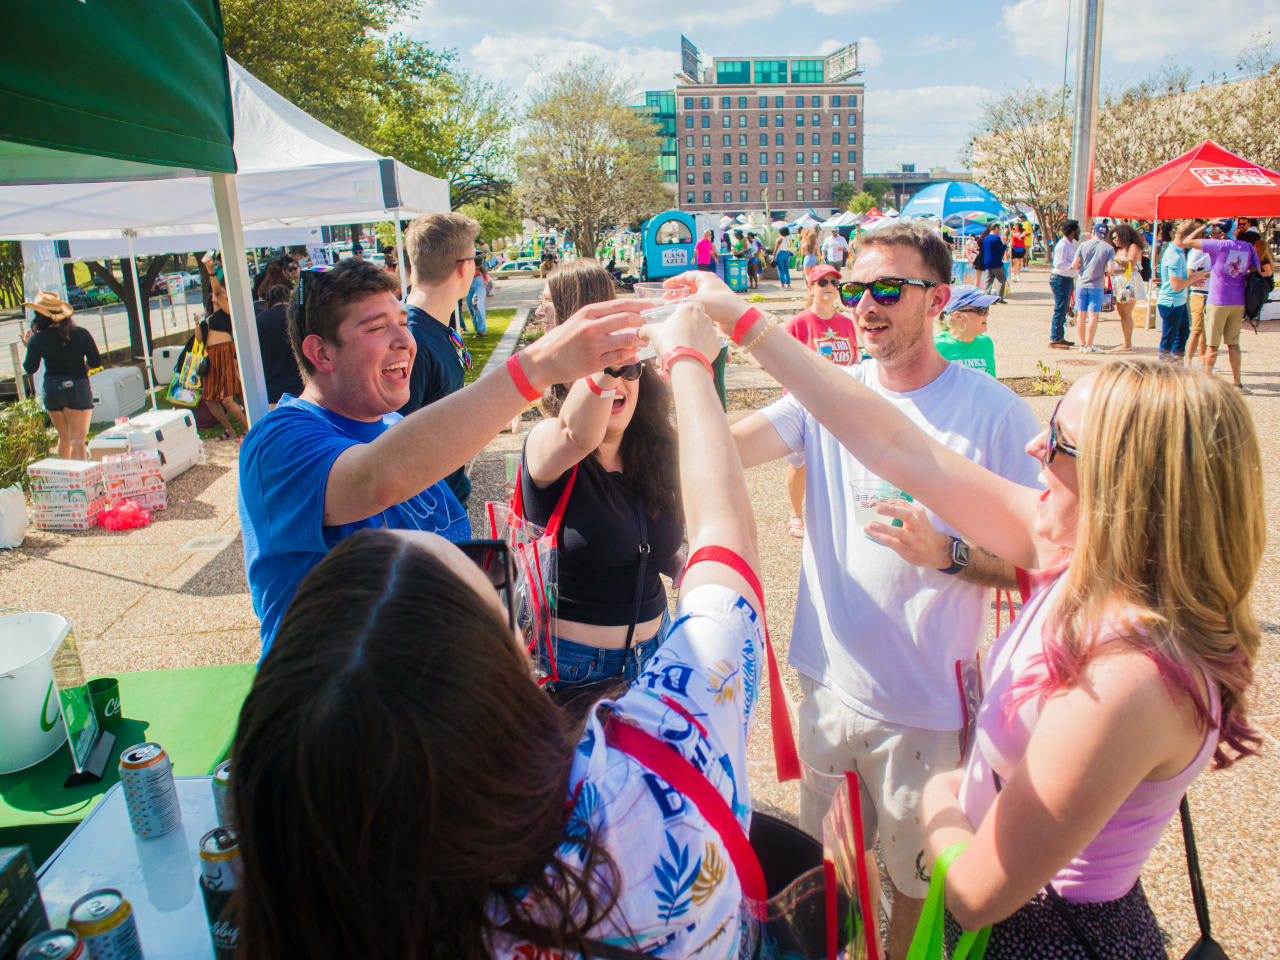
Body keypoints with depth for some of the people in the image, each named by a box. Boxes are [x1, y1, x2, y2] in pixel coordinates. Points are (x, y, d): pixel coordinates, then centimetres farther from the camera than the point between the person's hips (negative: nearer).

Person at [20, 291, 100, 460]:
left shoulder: (37, 339, -6)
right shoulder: (81, 333, -6)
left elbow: (29, 368, 4)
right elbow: (96, 362, -6)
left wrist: (27, 346, 18)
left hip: (51, 390, 2)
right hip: (77, 388, -2)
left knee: (64, 437, 18)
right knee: (77, 439, -4)